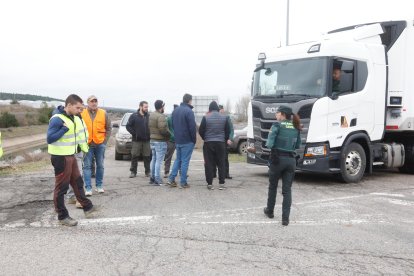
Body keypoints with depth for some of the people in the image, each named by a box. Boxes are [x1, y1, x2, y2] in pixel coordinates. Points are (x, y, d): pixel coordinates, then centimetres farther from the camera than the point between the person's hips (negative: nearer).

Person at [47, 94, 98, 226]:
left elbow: (79, 134, 18)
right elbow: (49, 139, -23)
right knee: (61, 187, 2)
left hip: (71, 156, 9)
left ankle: (87, 207, 32)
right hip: (60, 157, -8)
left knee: (77, 182, 19)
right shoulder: (57, 119, -19)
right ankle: (62, 216, 13)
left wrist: (83, 147, 7)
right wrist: (65, 128, -26)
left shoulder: (75, 119, 7)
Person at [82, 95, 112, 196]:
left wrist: (105, 140, -1)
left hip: (100, 144, 1)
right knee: (87, 166, -1)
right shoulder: (82, 113, -1)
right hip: (87, 144, -1)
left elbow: (109, 128, 7)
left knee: (100, 165, 10)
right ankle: (88, 188, 4)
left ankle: (99, 185, 22)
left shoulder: (104, 113, 2)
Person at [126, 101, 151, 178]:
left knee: (147, 157, 5)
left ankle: (147, 172, 15)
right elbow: (128, 126, 0)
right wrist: (134, 133, -8)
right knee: (134, 156, 2)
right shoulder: (134, 116, -1)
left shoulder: (149, 116, 5)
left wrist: (150, 134, -2)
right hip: (137, 140, -2)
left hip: (147, 140, 2)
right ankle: (133, 172, 12)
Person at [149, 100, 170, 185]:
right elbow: (163, 129, -24)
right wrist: (168, 134, -8)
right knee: (159, 160, -4)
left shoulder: (151, 115, 10)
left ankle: (152, 177, 23)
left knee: (154, 159, 16)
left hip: (152, 140, 9)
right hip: (160, 141, -9)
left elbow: (149, 127, 13)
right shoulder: (161, 116, -18)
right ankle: (157, 179, -2)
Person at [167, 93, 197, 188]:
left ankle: (171, 178, 10)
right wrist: (194, 139, -6)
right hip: (187, 141, -7)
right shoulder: (189, 111, -15)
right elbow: (192, 127, -17)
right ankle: (183, 182, 4)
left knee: (178, 159, 17)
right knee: (185, 161, -1)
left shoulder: (175, 111, 10)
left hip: (177, 140, 7)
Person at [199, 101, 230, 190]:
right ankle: (221, 183, 8)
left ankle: (209, 184, 5)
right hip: (221, 143, 2)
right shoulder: (224, 117, 2)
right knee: (221, 163, 9)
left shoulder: (206, 117, -6)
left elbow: (201, 131, -2)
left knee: (209, 164, 4)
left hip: (208, 143, -2)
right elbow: (228, 131, 6)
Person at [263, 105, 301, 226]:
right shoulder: (296, 127, 8)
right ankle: (285, 218, 1)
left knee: (272, 187, 16)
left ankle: (270, 211, 32)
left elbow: (269, 144, -15)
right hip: (291, 160, 4)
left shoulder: (277, 125, -9)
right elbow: (297, 146, 16)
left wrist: (275, 145, 5)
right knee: (287, 190, 5)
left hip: (277, 159, -4)